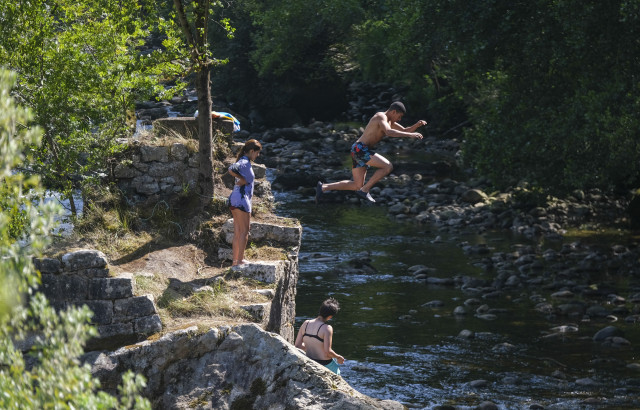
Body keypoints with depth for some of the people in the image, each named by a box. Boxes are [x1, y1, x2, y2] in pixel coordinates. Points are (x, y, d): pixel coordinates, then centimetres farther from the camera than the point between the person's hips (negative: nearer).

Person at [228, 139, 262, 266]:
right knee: (244, 231, -4)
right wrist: (243, 179, -19)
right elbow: (231, 169, -30)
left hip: (234, 198, 10)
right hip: (241, 198, -10)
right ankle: (240, 260, -3)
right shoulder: (245, 162, -14)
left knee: (237, 232, 11)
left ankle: (235, 260, 13)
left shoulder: (244, 161, 16)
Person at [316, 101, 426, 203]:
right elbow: (388, 132, -30)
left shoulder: (388, 121, 21)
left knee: (357, 186, 8)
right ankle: (364, 190, -13)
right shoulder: (381, 117, -11)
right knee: (388, 167, -17)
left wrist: (417, 125, 7)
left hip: (358, 151, 10)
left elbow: (404, 131, 27)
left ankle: (323, 187, 5)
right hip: (360, 149, -10)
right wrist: (410, 135, -33)